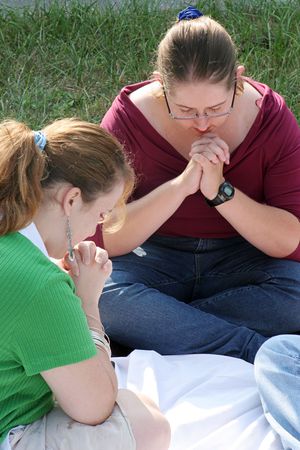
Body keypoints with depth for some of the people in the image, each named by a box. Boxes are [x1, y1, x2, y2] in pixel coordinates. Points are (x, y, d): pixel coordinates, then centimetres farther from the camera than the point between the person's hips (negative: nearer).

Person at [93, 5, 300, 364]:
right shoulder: (129, 116, -14)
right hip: (154, 259, 0)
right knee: (99, 295, -33)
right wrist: (181, 185, -29)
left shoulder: (270, 116, -11)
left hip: (242, 261, 1)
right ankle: (256, 351, -29)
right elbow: (104, 238, -18)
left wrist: (220, 190, -27)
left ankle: (154, 327, -20)